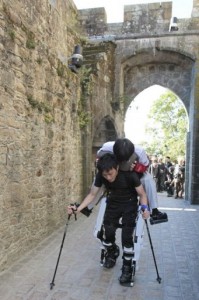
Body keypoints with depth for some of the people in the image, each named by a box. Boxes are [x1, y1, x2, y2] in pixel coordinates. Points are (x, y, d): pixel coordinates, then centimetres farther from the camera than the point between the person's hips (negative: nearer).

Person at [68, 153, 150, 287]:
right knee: (108, 232, -5)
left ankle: (127, 268, 10)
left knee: (127, 236, -11)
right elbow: (92, 194, -11)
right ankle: (112, 254, 29)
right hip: (113, 203, 3)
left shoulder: (129, 174, -32)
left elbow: (142, 194, -20)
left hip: (130, 204, -3)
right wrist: (78, 208, -23)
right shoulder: (100, 176, -23)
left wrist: (145, 207, -38)